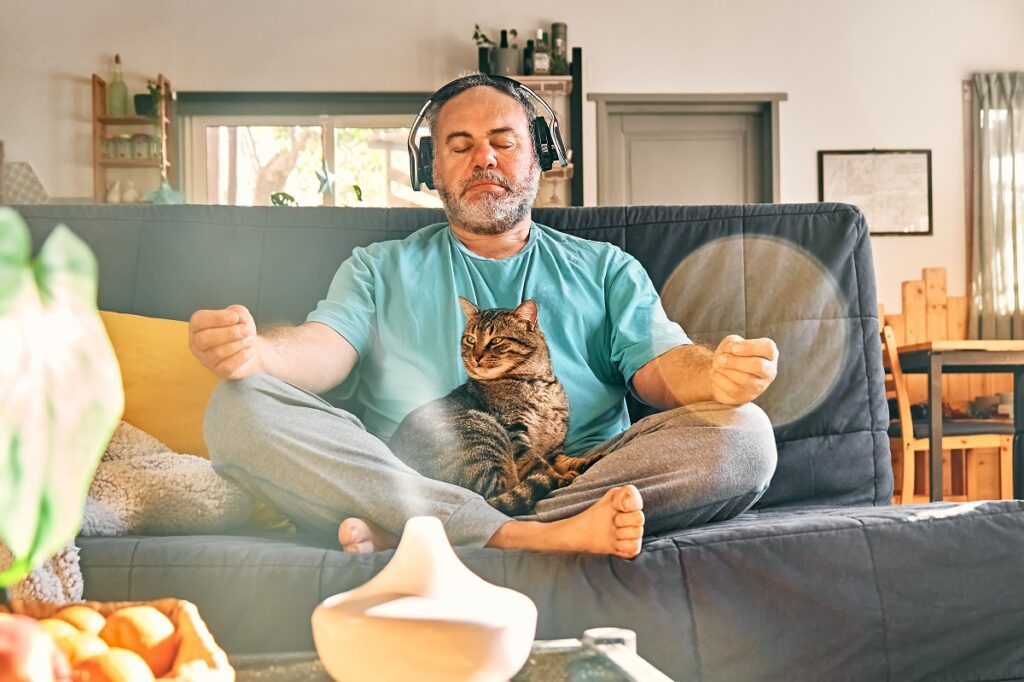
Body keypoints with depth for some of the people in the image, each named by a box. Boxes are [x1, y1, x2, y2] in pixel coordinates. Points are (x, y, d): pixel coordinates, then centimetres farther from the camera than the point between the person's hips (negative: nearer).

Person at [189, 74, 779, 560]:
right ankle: (534, 539, -35)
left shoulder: (605, 269, 23)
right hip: (410, 489, 0)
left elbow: (661, 367, 7)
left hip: (574, 483, 1)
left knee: (743, 432, -25)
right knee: (241, 408, -22)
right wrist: (254, 351, -21)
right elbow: (325, 351, 4)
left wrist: (717, 374, -19)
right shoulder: (381, 270, 23)